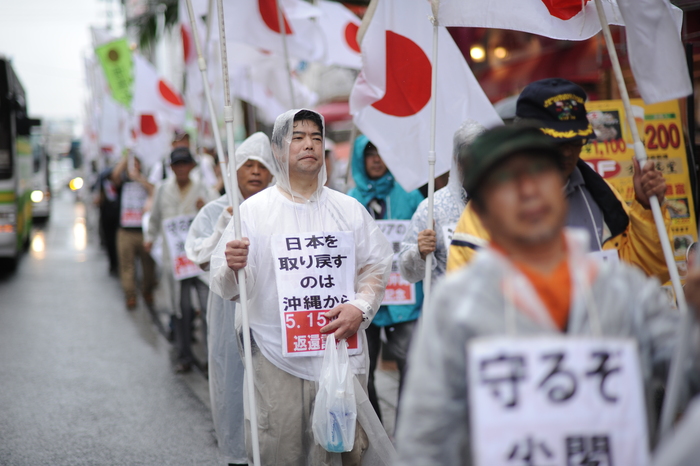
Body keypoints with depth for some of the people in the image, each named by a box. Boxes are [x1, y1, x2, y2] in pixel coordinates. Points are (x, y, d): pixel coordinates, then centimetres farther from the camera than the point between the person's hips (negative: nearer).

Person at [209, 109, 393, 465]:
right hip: (279, 361, -3)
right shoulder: (253, 211, 1)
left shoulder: (350, 209, 12)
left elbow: (376, 267, 12)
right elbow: (226, 289, -3)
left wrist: (360, 307, -6)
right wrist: (233, 268, -26)